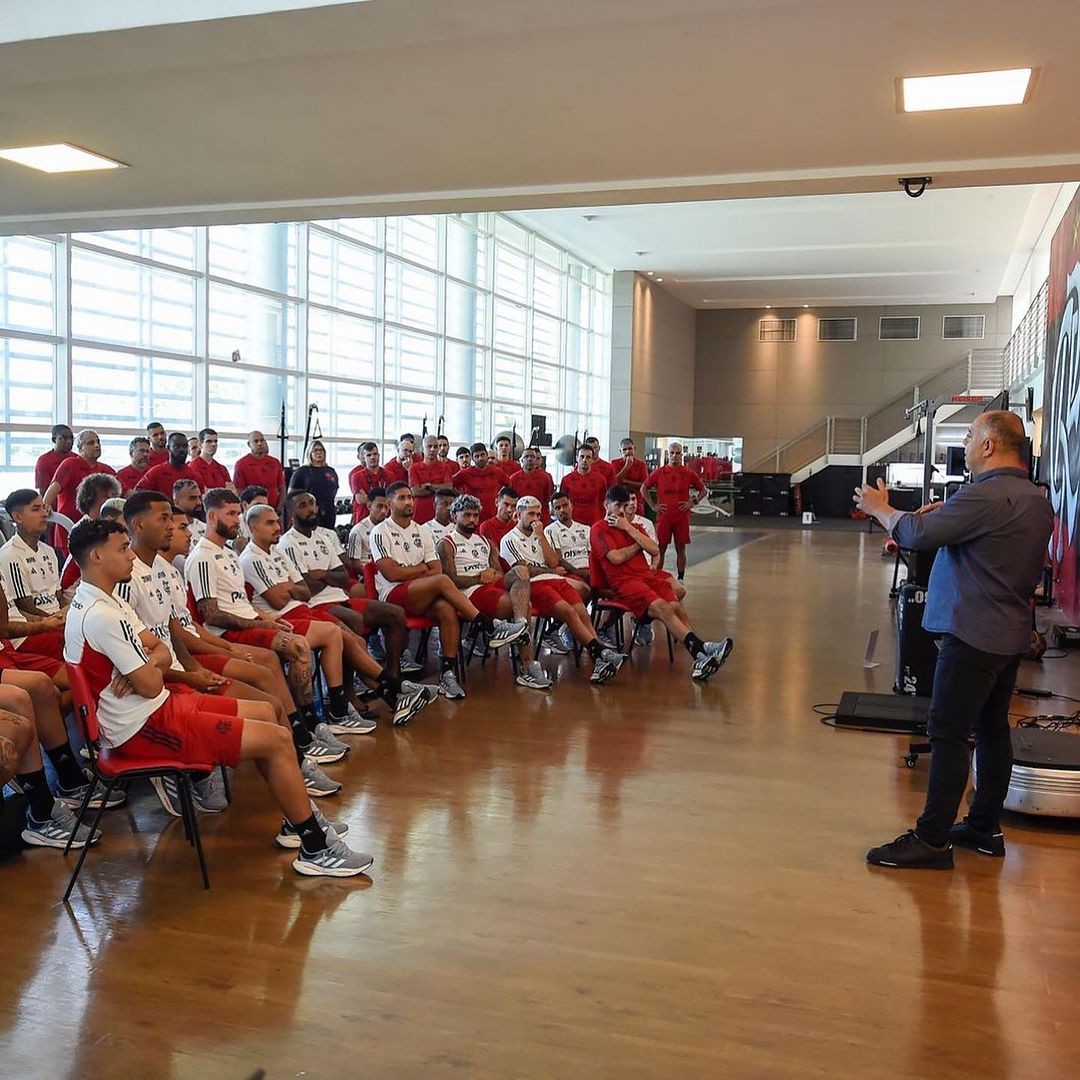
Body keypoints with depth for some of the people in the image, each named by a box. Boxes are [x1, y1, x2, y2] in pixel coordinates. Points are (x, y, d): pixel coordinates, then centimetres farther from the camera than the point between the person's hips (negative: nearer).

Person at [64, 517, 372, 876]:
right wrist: (151, 670, 2)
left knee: (265, 712, 15)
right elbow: (150, 686, -21)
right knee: (276, 739, -13)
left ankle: (297, 818, 22)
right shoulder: (101, 616, -23)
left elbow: (161, 652, 11)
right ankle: (315, 847, -2)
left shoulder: (103, 602, 11)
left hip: (159, 707, 11)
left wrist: (148, 663, -12)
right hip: (144, 728, -11)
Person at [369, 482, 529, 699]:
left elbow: (436, 570, 10)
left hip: (423, 598, 5)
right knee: (442, 581, -31)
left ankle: (448, 672, -29)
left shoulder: (421, 532, 19)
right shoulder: (380, 532, 1)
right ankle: (492, 628, -30)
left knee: (448, 609, -31)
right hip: (393, 596, -5)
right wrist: (421, 569, 2)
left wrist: (406, 573, -5)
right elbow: (391, 573, -10)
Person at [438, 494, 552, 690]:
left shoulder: (485, 542, 30)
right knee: (522, 605, -28)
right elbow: (451, 580, -4)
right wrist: (479, 578, -13)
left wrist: (493, 573, -2)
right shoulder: (446, 545, 9)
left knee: (520, 571, -28)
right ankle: (528, 666, -33)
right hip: (471, 593, -6)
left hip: (496, 585, 6)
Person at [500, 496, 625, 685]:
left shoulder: (539, 536, 30)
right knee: (568, 611, -30)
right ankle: (600, 652, -38)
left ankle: (599, 661, -37)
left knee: (582, 612, -21)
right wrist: (553, 571, 10)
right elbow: (524, 570, -2)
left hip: (557, 580, 6)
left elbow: (553, 562, 13)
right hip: (535, 585, -6)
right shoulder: (510, 540, 9)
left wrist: (541, 536, 7)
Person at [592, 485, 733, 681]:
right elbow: (616, 557, -8)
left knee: (676, 607, -23)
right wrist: (638, 545, 8)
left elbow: (654, 549, 11)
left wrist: (629, 528, 6)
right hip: (623, 582, -6)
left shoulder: (632, 526, 28)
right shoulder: (599, 530, 9)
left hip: (647, 575, 6)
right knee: (662, 607, -31)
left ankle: (700, 657, -39)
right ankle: (702, 648, -46)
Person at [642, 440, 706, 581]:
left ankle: (680, 579, 14)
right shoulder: (659, 472, 1)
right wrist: (653, 505, 2)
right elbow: (644, 488, 9)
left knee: (681, 548, 6)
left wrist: (692, 502, 0)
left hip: (682, 517, 0)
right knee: (661, 548, 4)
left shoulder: (688, 473, 2)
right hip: (663, 517, 0)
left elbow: (703, 490, 13)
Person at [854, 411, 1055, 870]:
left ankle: (932, 839, 1)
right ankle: (985, 827, 25)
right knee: (992, 728, 15)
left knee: (948, 734, -4)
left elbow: (917, 534, -20)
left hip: (974, 634, -10)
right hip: (1012, 634, 10)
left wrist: (879, 508, -3)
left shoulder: (984, 497, -20)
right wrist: (943, 515, 7)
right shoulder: (1036, 500, 12)